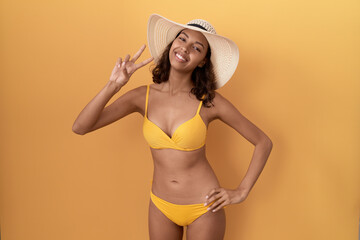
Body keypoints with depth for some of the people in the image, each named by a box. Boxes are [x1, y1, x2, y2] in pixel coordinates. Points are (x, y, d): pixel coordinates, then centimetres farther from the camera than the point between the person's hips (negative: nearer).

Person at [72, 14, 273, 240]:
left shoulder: (209, 101, -15)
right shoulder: (143, 96, -8)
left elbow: (264, 142, -6)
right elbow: (80, 127, -13)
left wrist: (242, 192, -8)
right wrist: (112, 86, -24)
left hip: (204, 207, -2)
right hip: (160, 206, 3)